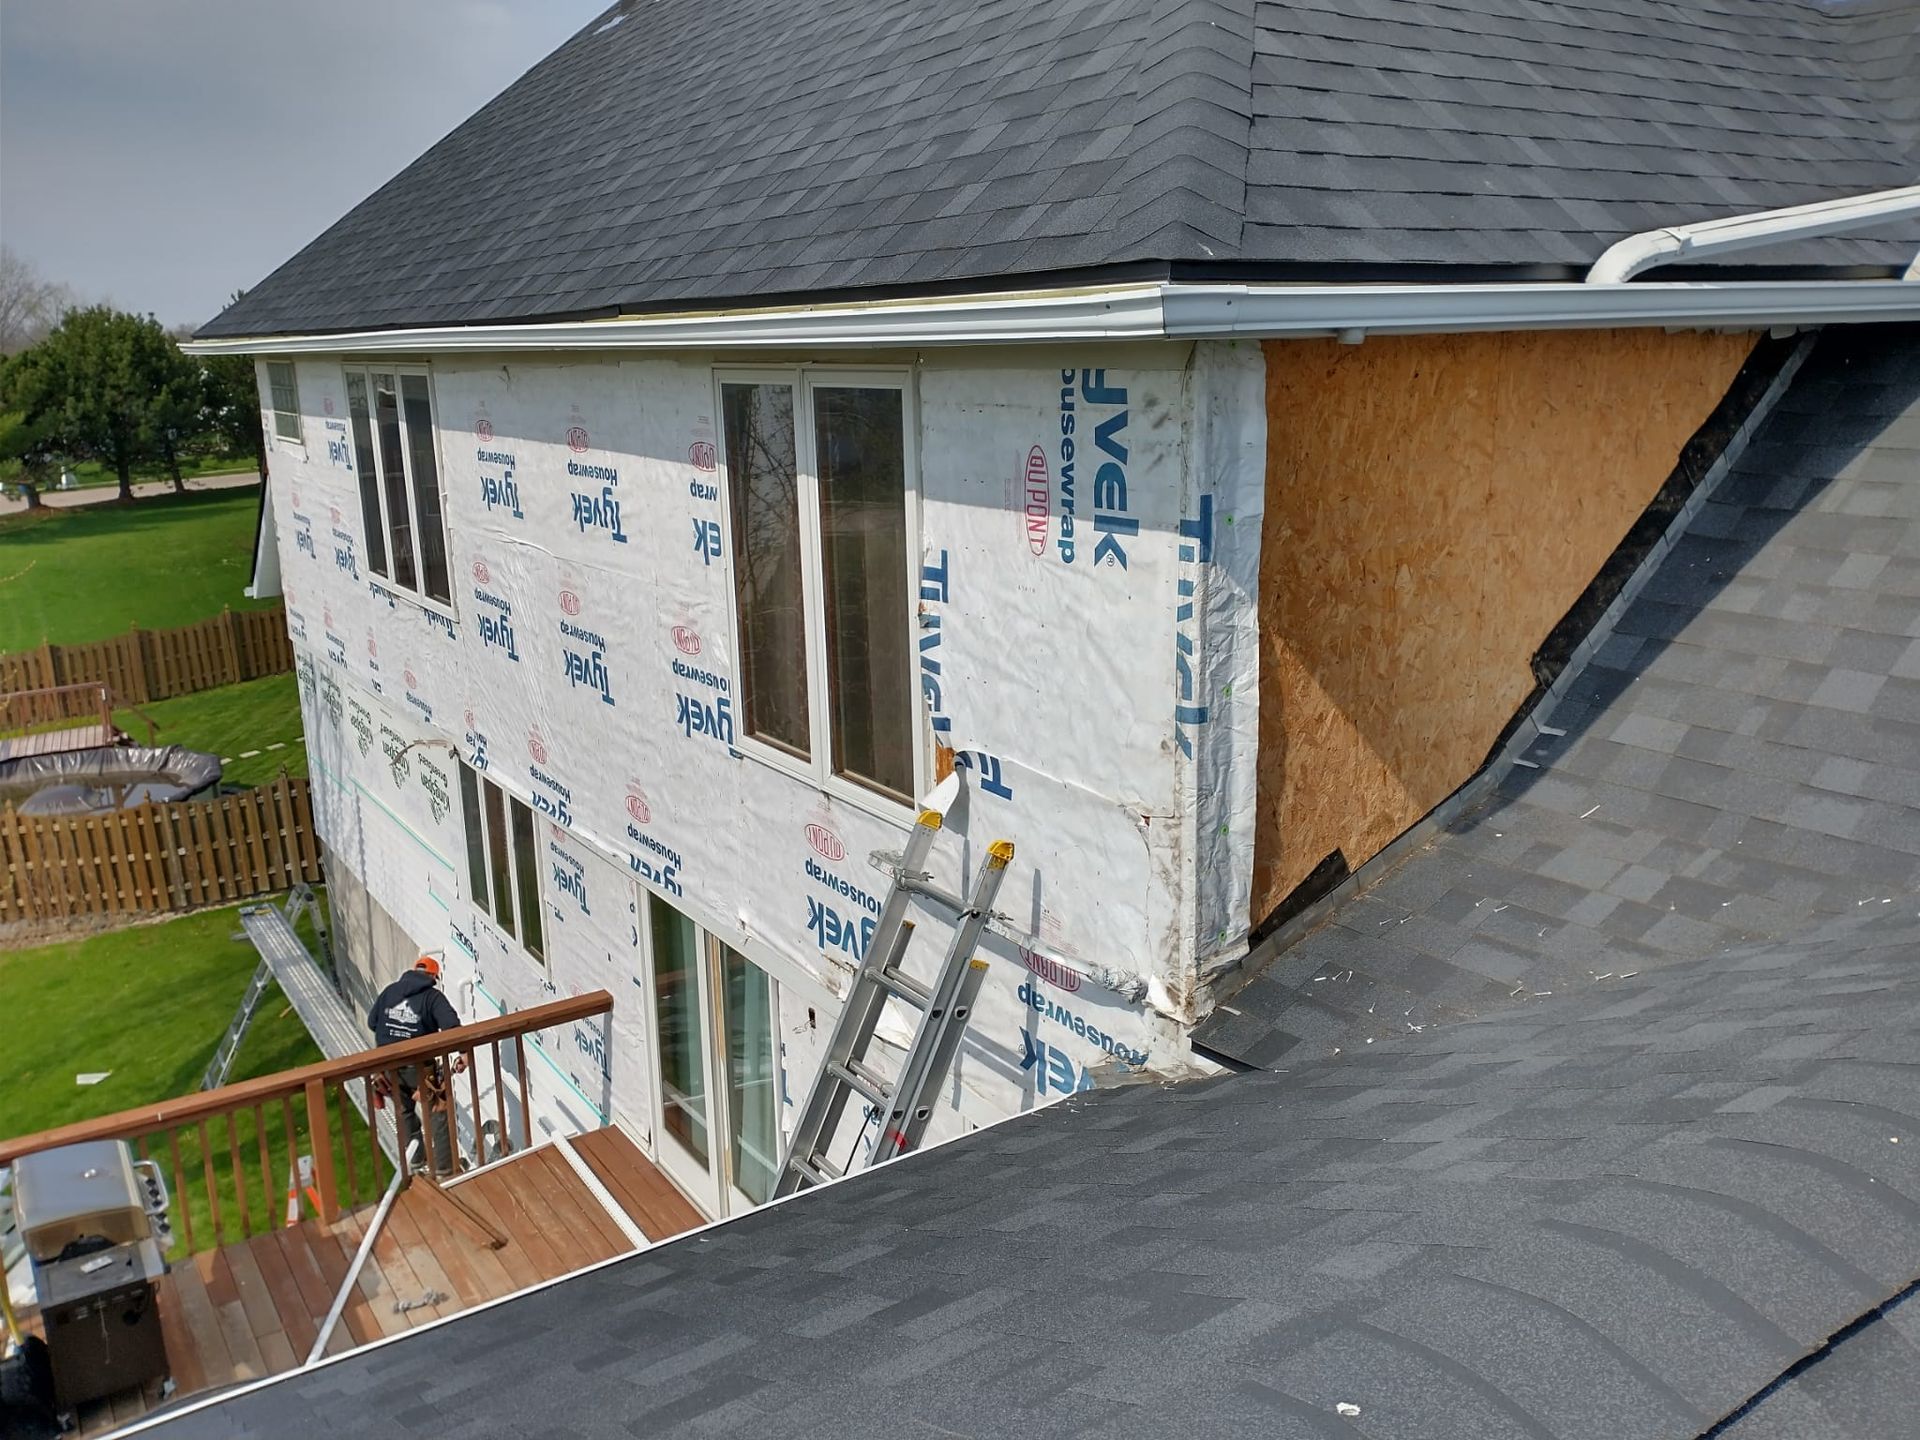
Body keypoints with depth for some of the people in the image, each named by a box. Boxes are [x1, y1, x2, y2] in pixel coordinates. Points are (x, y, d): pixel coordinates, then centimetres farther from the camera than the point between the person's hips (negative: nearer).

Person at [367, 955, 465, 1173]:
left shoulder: (390, 990, 5)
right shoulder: (433, 996, -8)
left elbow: (372, 1022, 9)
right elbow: (451, 1025, -24)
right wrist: (463, 1052, -25)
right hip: (418, 1066, -4)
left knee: (404, 1111, 23)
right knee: (438, 1112, 10)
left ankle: (413, 1160, 32)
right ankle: (444, 1164, 12)